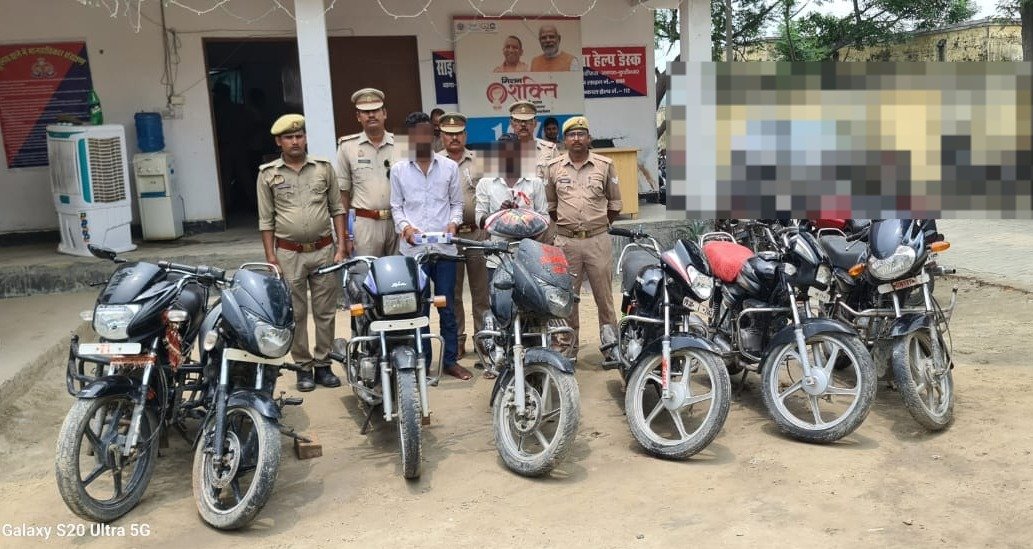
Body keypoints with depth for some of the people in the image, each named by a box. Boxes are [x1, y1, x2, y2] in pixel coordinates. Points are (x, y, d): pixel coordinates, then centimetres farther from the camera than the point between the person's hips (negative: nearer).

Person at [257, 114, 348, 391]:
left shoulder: (324, 168, 5)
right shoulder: (268, 174, 2)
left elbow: (337, 209, 8)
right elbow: (266, 220, 3)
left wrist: (341, 247, 0)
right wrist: (271, 258, -3)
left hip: (324, 250, 1)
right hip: (289, 254, -1)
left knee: (325, 311, 7)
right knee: (296, 314, 4)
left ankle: (323, 365, 18)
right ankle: (303, 367, 15)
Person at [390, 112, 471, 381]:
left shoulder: (450, 167, 9)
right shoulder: (398, 169, 7)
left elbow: (457, 202, 11)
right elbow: (396, 206, 8)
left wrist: (453, 223, -7)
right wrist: (405, 227, -10)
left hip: (444, 246, 1)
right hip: (412, 248, 0)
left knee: (447, 306, 6)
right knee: (418, 307, 4)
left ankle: (451, 360, 16)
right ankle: (421, 361, 13)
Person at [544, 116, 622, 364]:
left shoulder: (605, 165, 6)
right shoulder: (554, 167, 8)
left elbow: (614, 203, 12)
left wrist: (601, 224, 8)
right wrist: (564, 223, 12)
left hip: (598, 240, -1)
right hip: (566, 242, 1)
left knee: (604, 294, 2)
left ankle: (610, 345, 13)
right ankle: (568, 350, 14)